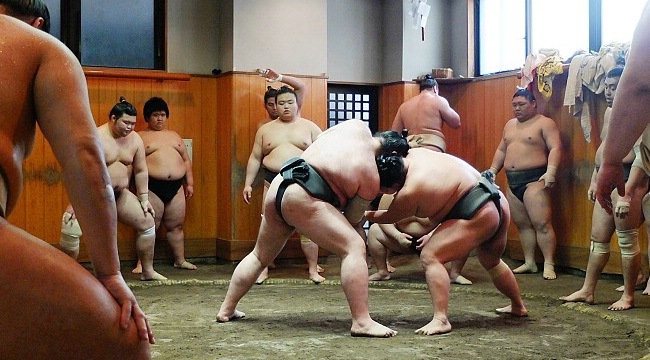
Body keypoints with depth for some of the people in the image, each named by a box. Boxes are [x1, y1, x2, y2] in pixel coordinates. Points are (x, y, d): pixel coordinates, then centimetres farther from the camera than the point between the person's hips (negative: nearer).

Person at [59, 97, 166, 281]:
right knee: (71, 229, -24)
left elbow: (141, 171, 7)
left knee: (147, 223, 3)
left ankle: (148, 271, 15)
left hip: (120, 195, 6)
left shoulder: (135, 139, -1)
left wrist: (144, 199, 5)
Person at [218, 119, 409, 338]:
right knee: (355, 248, -11)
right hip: (304, 199, -9)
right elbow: (353, 220, 4)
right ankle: (362, 322, -20)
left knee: (260, 256, 25)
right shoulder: (371, 180, -6)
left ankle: (226, 310, 32)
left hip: (278, 186, 9)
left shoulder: (357, 126, 10)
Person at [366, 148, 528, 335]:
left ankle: (440, 320, -17)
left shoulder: (410, 192, -21)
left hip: (477, 216, -11)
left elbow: (388, 217, -2)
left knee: (430, 257, -12)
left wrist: (366, 214, 16)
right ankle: (518, 306, 52)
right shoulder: (415, 154, 2)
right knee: (491, 262, 32)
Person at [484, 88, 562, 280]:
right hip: (513, 182, 7)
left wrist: (551, 171, -25)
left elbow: (555, 148, -13)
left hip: (534, 180, -7)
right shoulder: (510, 125, 19)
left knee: (541, 223, -12)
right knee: (522, 224, 9)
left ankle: (549, 265, -10)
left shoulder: (544, 123, -3)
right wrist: (493, 170, 17)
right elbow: (501, 151, 26)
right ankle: (529, 263, 15)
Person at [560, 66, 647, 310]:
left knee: (627, 239, -3)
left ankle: (628, 296, 6)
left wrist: (627, 194, -25)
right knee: (598, 239, 12)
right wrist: (594, 180, 22)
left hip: (626, 178, -9)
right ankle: (587, 291, 19)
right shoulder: (609, 112, 17)